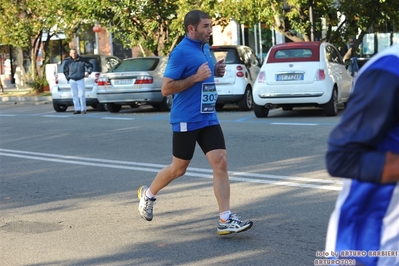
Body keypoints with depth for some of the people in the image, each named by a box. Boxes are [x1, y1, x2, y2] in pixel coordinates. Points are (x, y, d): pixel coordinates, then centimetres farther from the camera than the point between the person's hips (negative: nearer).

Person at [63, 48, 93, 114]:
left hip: (80, 80, -2)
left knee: (82, 95, -5)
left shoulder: (82, 60, -3)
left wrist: (88, 72, -5)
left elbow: (90, 66, 8)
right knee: (74, 95, 3)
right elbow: (65, 71, 15)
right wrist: (68, 78, 7)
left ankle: (83, 109, 2)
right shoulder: (68, 61, 1)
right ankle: (77, 109, 8)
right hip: (72, 81, 2)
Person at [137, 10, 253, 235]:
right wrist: (197, 77, -23)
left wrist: (216, 71, 4)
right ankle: (148, 194, 35)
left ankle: (226, 220, -4)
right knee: (179, 169, 8)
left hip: (209, 118, 7)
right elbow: (166, 88, -17)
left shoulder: (205, 48, 10)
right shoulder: (181, 52, -15)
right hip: (186, 121, -7)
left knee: (221, 164, -5)